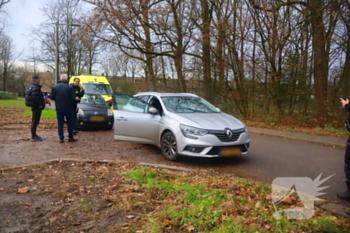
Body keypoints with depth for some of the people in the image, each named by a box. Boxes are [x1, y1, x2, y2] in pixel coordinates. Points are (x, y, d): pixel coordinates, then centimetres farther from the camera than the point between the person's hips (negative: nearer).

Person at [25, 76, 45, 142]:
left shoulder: (31, 87, 16)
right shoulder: (35, 88, -18)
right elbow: (35, 98, -28)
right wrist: (39, 105, -19)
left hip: (34, 106, 11)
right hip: (37, 107, -11)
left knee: (35, 121, 18)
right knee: (35, 121, -6)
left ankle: (34, 135, 28)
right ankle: (33, 137, -2)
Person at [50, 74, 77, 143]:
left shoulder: (54, 87, -1)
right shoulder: (69, 87, -10)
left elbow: (52, 97, 1)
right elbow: (73, 98, -11)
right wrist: (72, 105, 8)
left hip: (59, 108, 2)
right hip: (68, 108, -2)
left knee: (60, 123, 9)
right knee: (70, 122, 10)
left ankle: (61, 138, 8)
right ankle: (70, 137, 15)